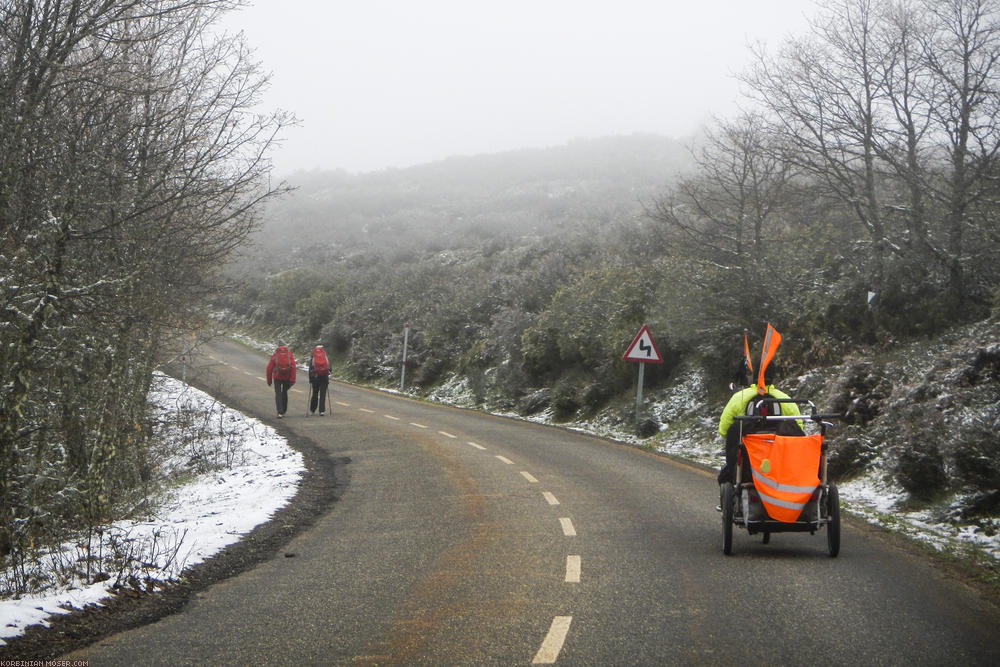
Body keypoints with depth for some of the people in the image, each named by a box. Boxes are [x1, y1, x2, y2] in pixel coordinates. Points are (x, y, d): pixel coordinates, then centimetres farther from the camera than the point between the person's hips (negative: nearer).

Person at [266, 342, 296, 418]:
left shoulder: (275, 355, -1)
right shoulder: (289, 355, 1)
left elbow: (269, 368, -2)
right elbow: (293, 367, -9)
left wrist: (269, 380, 8)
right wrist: (292, 380, -10)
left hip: (277, 377, -2)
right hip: (287, 377, 2)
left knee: (278, 394, 0)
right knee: (284, 393, 19)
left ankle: (280, 412, -15)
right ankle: (284, 411, 26)